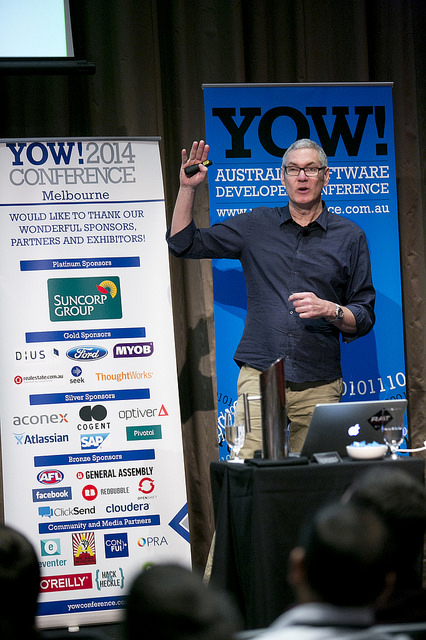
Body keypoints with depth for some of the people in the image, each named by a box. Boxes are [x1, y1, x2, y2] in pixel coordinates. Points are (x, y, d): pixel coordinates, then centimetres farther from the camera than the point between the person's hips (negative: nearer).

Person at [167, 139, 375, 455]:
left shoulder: (349, 236, 10)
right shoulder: (257, 225, 13)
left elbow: (365, 318, 9)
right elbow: (184, 245, 15)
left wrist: (329, 310, -11)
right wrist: (188, 188, 4)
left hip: (319, 386, 0)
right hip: (259, 375, 0)